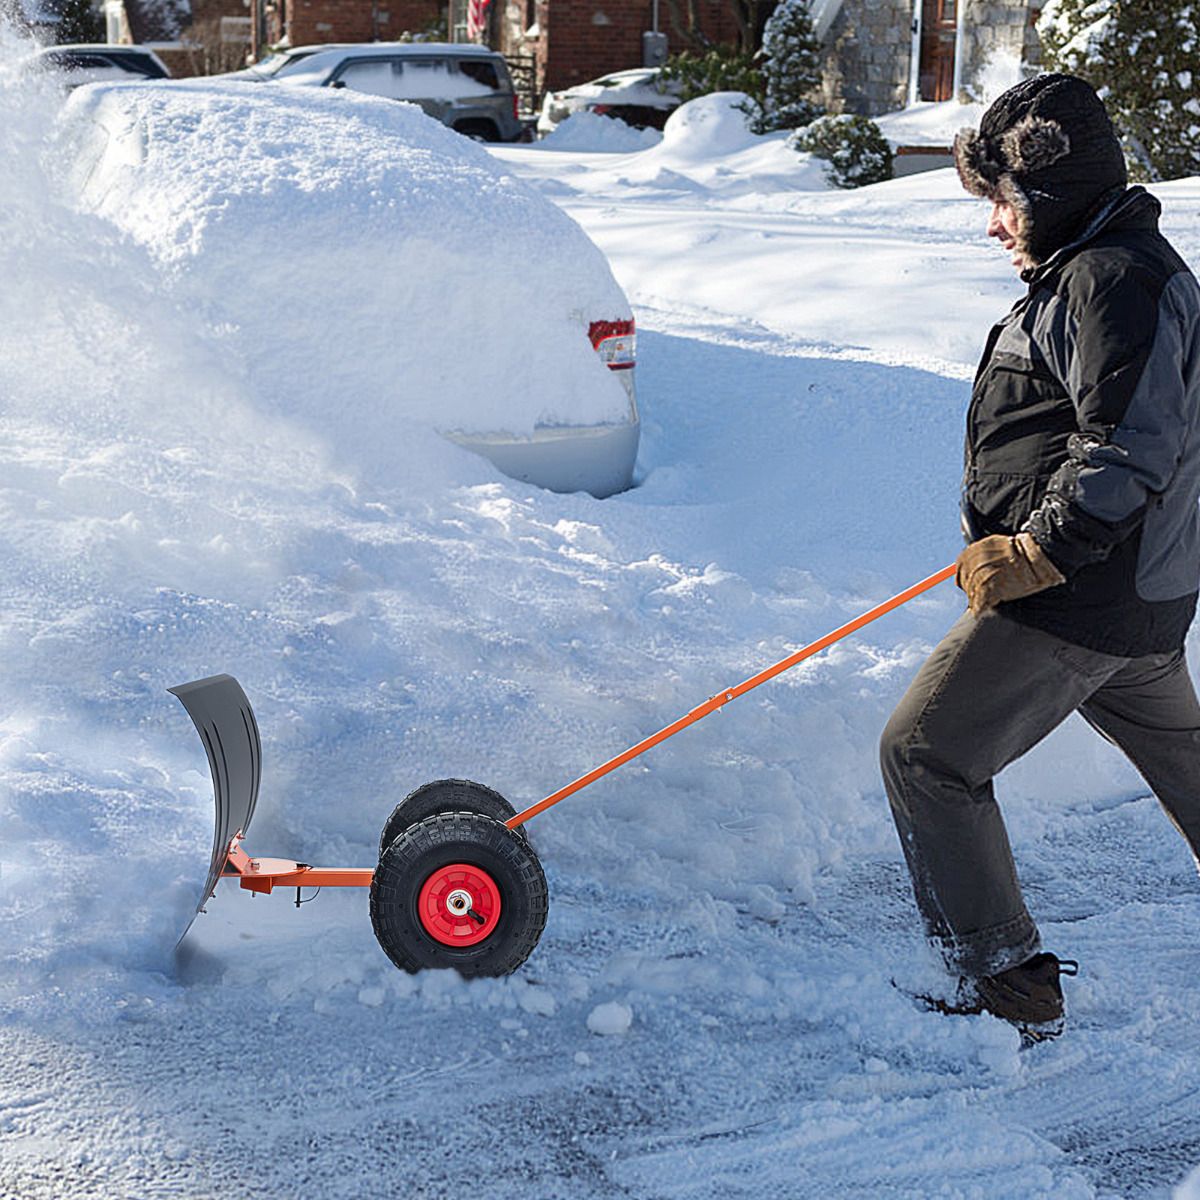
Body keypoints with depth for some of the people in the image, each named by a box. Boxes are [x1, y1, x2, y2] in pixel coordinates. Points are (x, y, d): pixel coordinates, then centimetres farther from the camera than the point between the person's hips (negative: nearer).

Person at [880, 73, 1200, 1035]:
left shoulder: (1114, 279, -17)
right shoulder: (1096, 268, 16)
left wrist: (1036, 553, -23)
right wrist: (1010, 523, 18)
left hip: (1080, 597, -11)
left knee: (926, 753, -7)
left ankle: (1008, 984, -2)